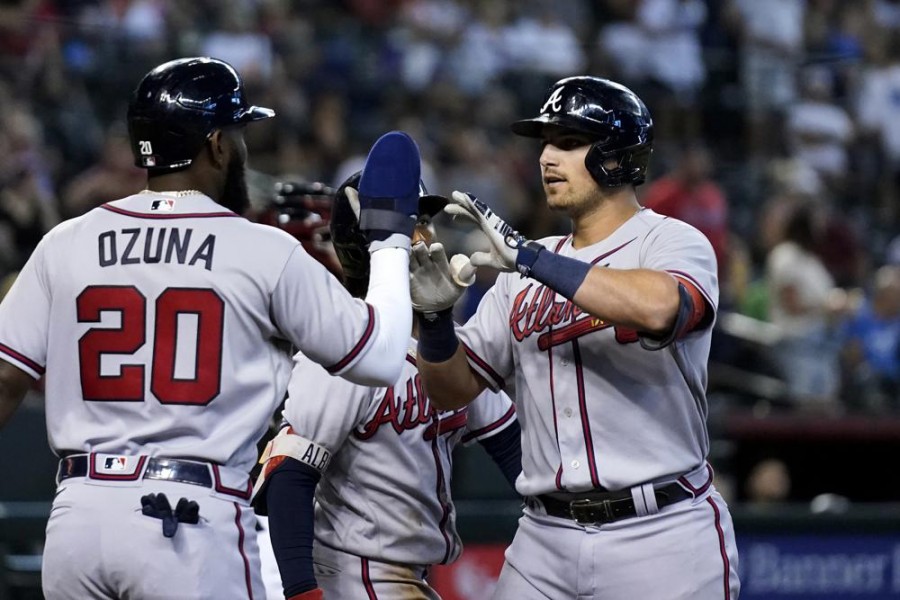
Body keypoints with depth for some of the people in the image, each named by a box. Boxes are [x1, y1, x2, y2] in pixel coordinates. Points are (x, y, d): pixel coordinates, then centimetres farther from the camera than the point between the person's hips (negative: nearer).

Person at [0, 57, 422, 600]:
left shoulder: (66, 244, 7)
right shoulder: (266, 252, -2)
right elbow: (381, 358, 2)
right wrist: (391, 241, 17)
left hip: (77, 515, 4)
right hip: (195, 523, -4)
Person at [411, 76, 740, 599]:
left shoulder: (674, 242, -3)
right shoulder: (526, 273, 15)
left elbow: (659, 307, -27)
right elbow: (454, 388, 14)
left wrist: (528, 257, -24)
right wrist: (432, 314, -7)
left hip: (663, 536, -5)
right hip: (547, 536, 5)